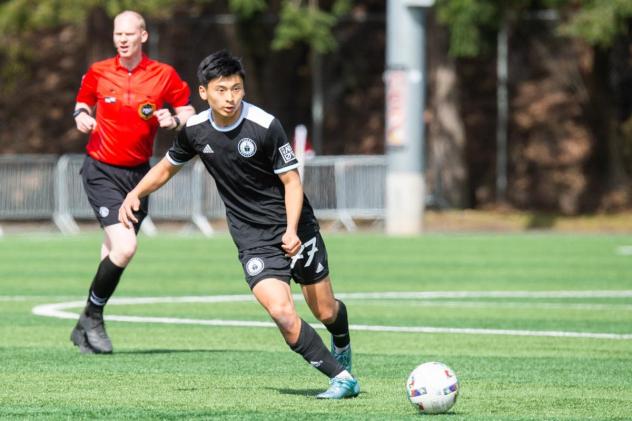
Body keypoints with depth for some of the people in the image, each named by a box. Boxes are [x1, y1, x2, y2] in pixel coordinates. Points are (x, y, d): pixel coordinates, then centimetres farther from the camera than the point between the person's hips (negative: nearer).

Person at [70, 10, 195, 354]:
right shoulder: (98, 73, -3)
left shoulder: (164, 75, -2)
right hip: (101, 171, -3)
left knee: (115, 252, 9)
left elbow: (188, 112, 7)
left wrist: (175, 120, -15)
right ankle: (93, 316, 0)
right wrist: (82, 116, -7)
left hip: (137, 172, 3)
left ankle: (86, 327, 25)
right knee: (125, 246, -20)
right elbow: (83, 103, 15)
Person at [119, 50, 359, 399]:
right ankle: (341, 377, -9)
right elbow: (167, 167, 14)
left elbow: (291, 180, -11)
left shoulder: (265, 126, -17)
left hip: (295, 230, -1)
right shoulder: (195, 131, -5)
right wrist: (135, 193, -2)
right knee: (282, 313, -21)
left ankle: (342, 345, 47)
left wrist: (292, 230, -24)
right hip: (253, 241, 2)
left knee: (325, 311, 10)